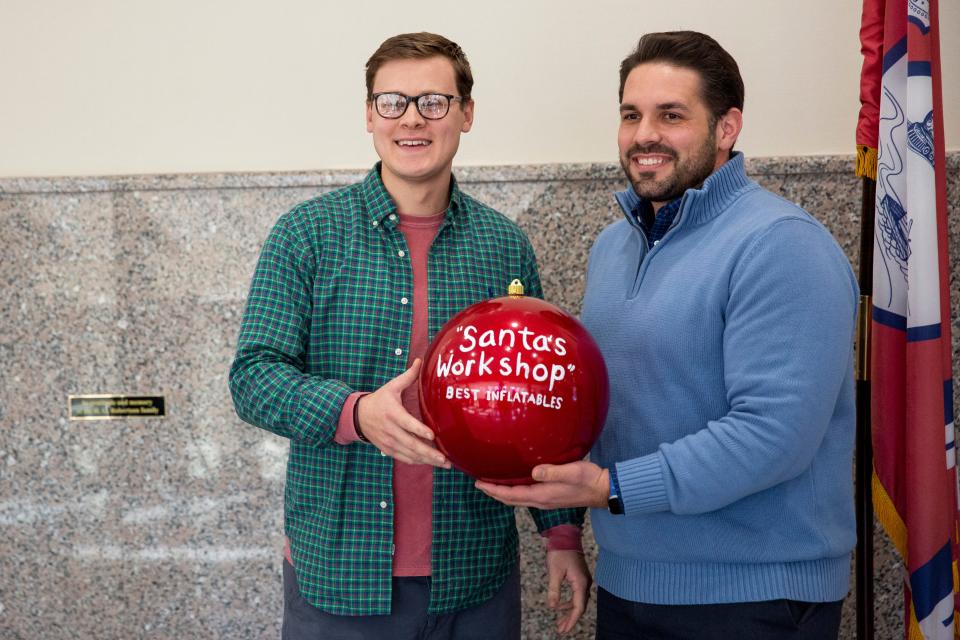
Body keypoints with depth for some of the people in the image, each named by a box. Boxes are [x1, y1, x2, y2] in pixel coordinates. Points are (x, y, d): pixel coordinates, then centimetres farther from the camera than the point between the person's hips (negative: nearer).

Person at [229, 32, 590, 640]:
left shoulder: (506, 246, 3)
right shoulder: (308, 234, -3)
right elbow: (254, 376, -8)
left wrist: (563, 532, 3)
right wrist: (356, 413, -26)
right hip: (337, 574, -1)